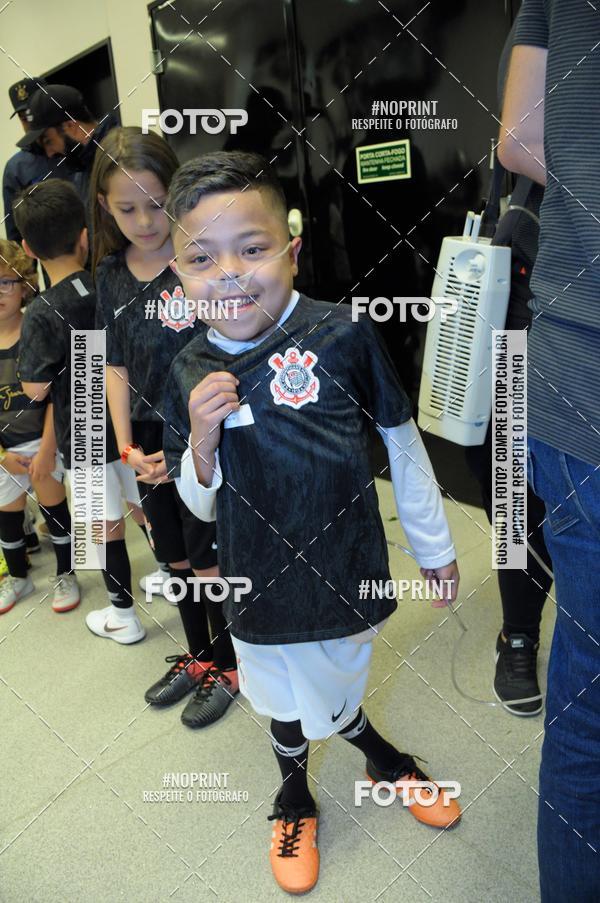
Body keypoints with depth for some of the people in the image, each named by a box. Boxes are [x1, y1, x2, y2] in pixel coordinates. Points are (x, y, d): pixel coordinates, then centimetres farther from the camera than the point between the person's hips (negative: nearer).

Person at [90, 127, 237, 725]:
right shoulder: (111, 276, 2)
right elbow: (117, 367, 6)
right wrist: (127, 447, -3)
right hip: (150, 441, 5)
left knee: (210, 562, 8)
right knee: (176, 559, 19)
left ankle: (227, 664, 32)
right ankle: (197, 654, 41)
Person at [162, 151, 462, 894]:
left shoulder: (343, 336, -17)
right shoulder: (190, 374, -9)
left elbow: (403, 446, -5)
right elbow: (200, 504, -1)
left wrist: (433, 546, 4)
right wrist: (202, 440, -22)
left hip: (347, 573, -2)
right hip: (262, 590, 2)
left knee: (335, 686, 21)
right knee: (289, 702, 23)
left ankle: (379, 755, 58)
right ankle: (295, 796, 57)